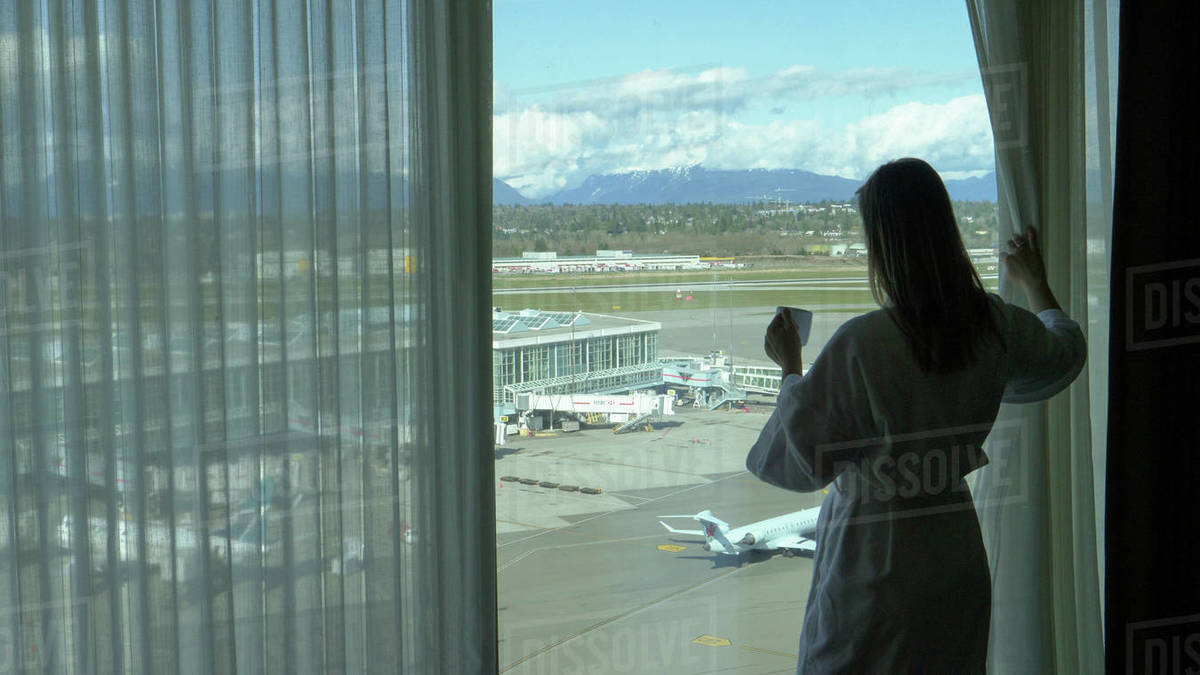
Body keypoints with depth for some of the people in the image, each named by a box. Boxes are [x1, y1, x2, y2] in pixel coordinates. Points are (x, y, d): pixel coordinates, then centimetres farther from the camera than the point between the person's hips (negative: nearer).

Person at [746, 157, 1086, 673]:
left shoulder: (861, 344, -23)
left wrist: (790, 369, 0)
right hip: (957, 550, 6)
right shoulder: (996, 326, -4)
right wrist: (1035, 284, 37)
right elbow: (1066, 350, 19)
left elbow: (801, 460, -14)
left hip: (873, 558, -6)